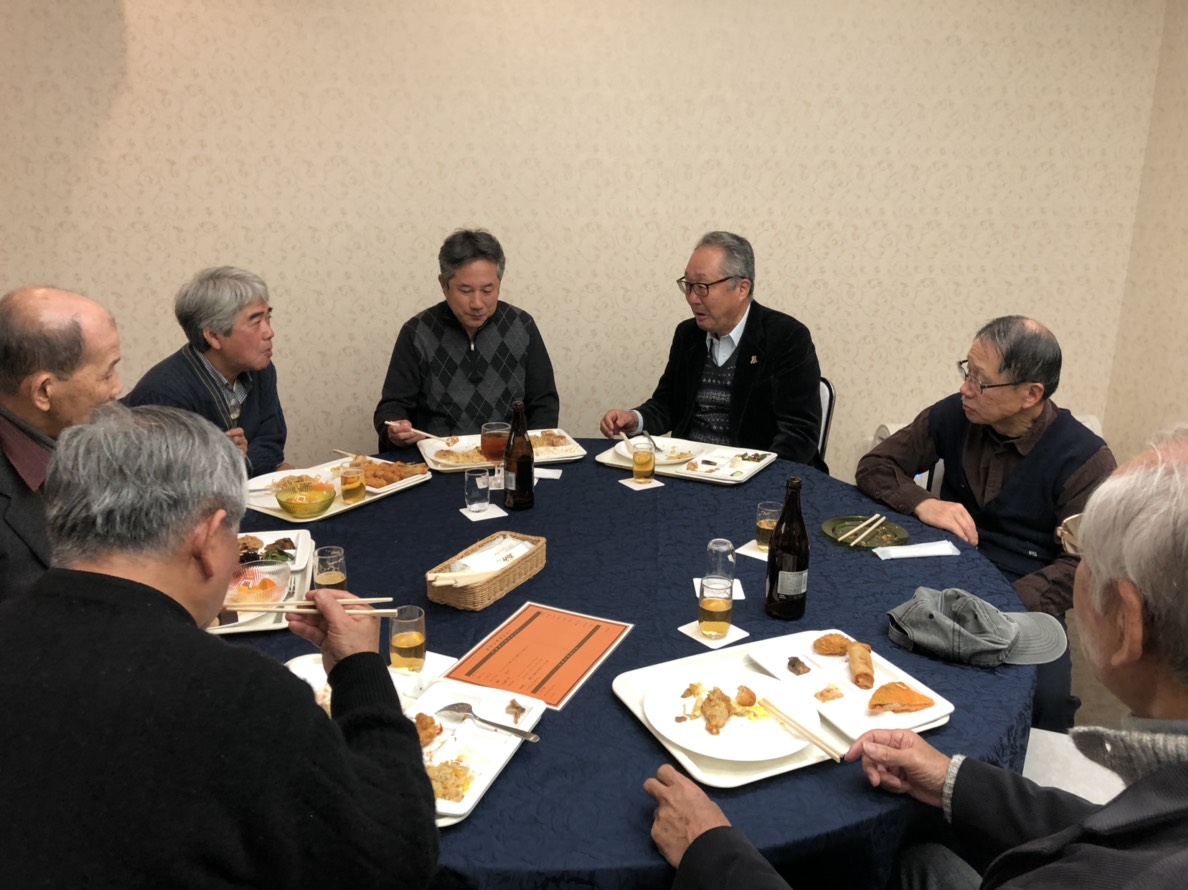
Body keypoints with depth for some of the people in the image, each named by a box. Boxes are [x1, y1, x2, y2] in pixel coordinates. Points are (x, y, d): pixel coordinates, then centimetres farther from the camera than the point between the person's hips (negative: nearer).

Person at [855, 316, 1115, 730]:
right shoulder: (952, 416, 2)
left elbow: (1082, 564, -13)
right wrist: (922, 502, -13)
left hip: (1021, 604, -3)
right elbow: (874, 466, 8)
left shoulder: (1085, 459, -9)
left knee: (1046, 698, -32)